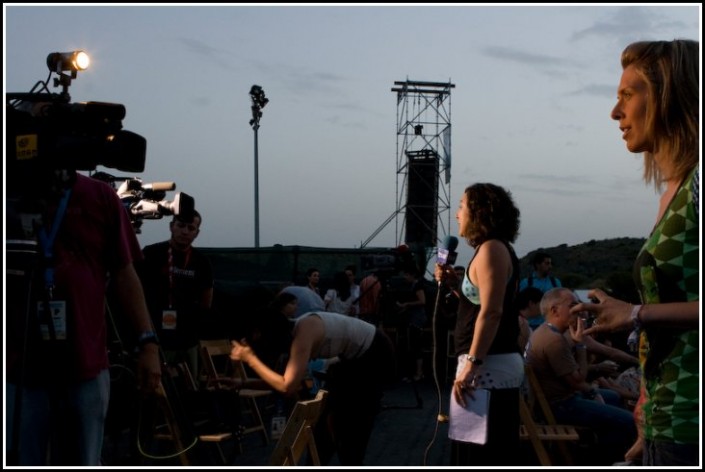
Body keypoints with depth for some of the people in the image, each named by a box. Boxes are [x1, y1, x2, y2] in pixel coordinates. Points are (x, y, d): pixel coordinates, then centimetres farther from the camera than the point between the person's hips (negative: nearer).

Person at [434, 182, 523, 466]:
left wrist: (472, 363, -24)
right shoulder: (493, 250, 18)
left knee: (482, 458, -5)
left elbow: (492, 312, -22)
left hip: (489, 367, -10)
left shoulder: (492, 249, -12)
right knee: (491, 455, 15)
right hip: (495, 365, 10)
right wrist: (454, 283, 11)